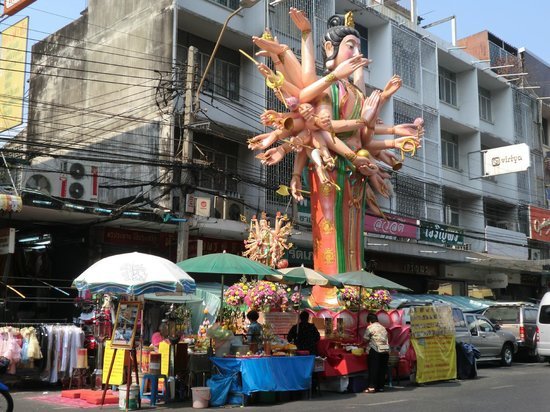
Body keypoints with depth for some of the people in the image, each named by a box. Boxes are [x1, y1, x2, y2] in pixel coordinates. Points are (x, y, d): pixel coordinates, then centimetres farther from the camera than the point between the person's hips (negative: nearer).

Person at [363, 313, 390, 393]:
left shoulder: (370, 327, 0)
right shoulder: (383, 328, 20)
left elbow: (366, 339, 0)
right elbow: (386, 339, 20)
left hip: (375, 350, -6)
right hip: (386, 350, 6)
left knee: (373, 369, -4)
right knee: (382, 369, 9)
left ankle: (372, 387, -9)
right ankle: (381, 386, 11)